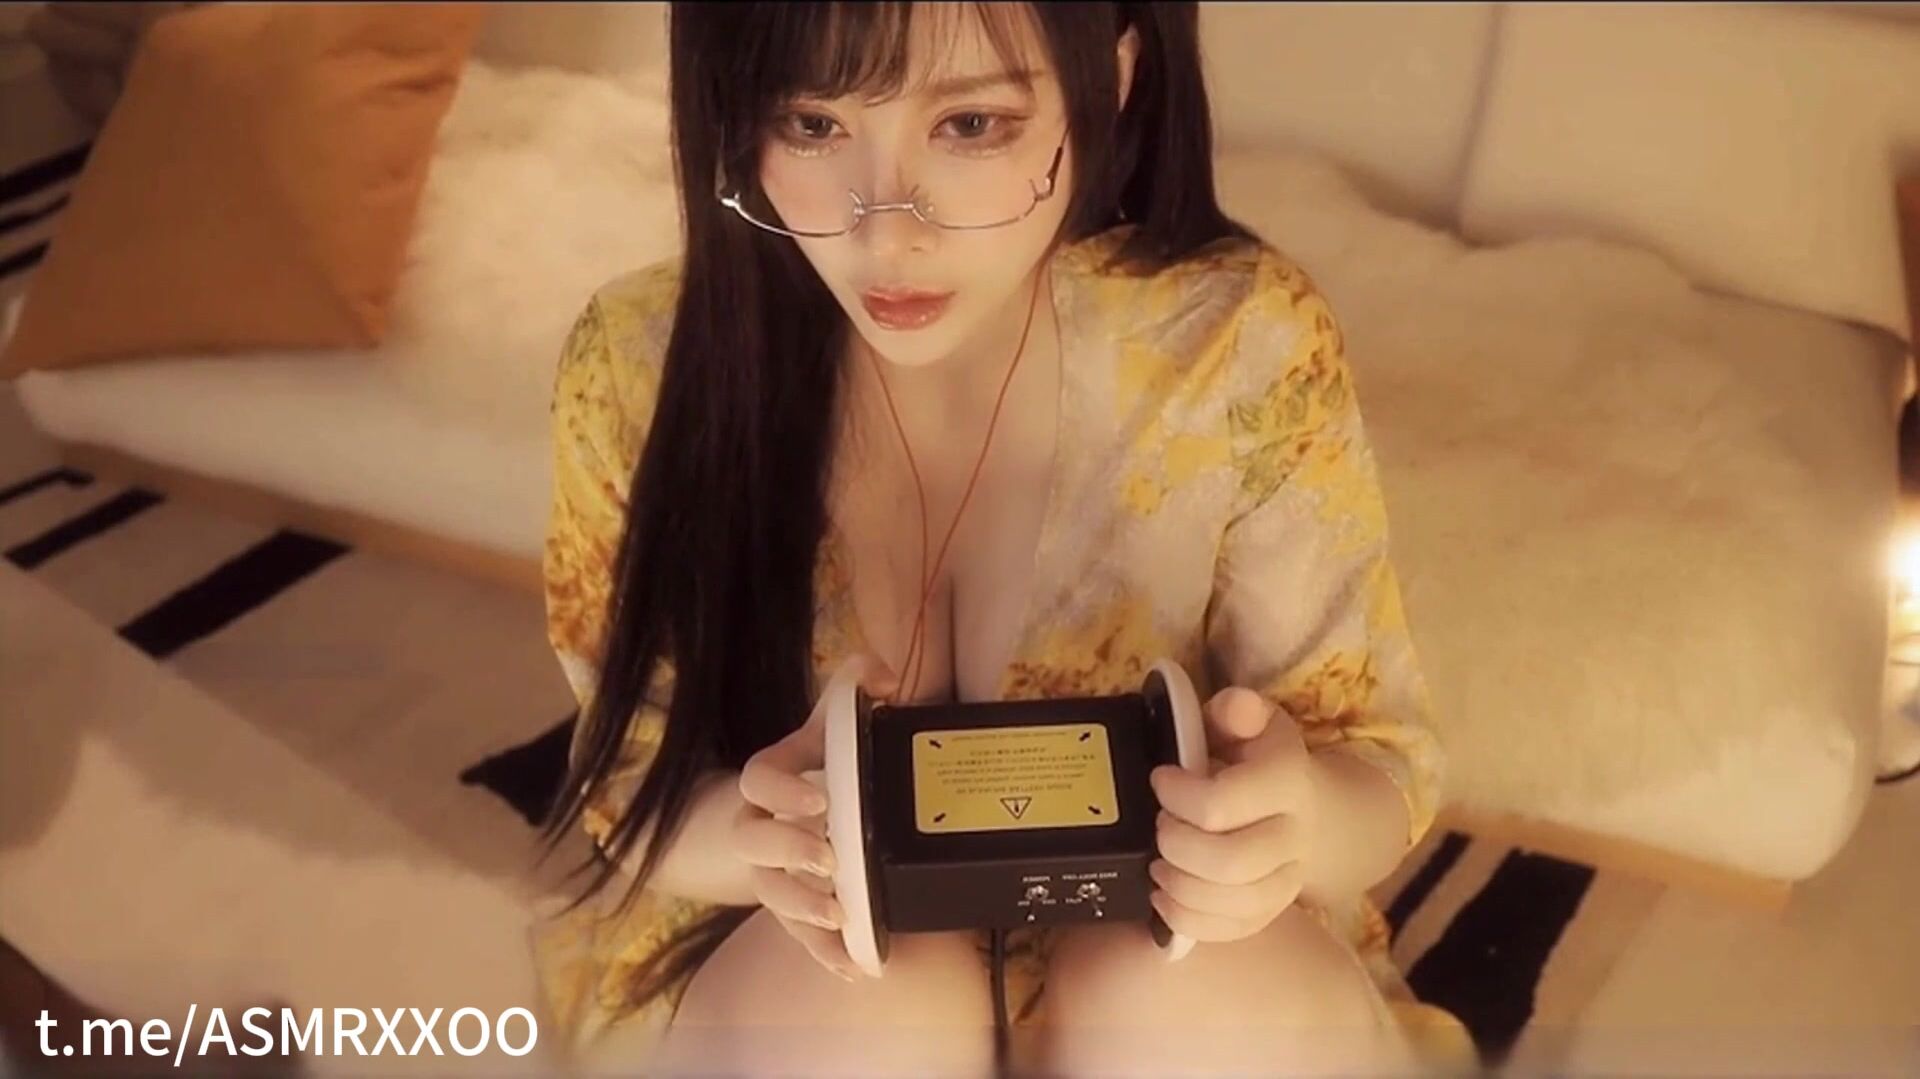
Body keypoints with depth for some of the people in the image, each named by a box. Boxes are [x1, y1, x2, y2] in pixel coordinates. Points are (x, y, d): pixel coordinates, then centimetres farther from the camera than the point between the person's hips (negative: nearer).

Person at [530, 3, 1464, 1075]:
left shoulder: (1242, 346, -18)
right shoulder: (640, 364, -15)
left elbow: (1382, 770, -10)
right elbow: (629, 778, -7)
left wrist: (1297, 820, -35)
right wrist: (755, 838, -31)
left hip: (1167, 977, 0)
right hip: (790, 987, 1)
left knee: (1206, 988, -31)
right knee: (871, 991, -31)